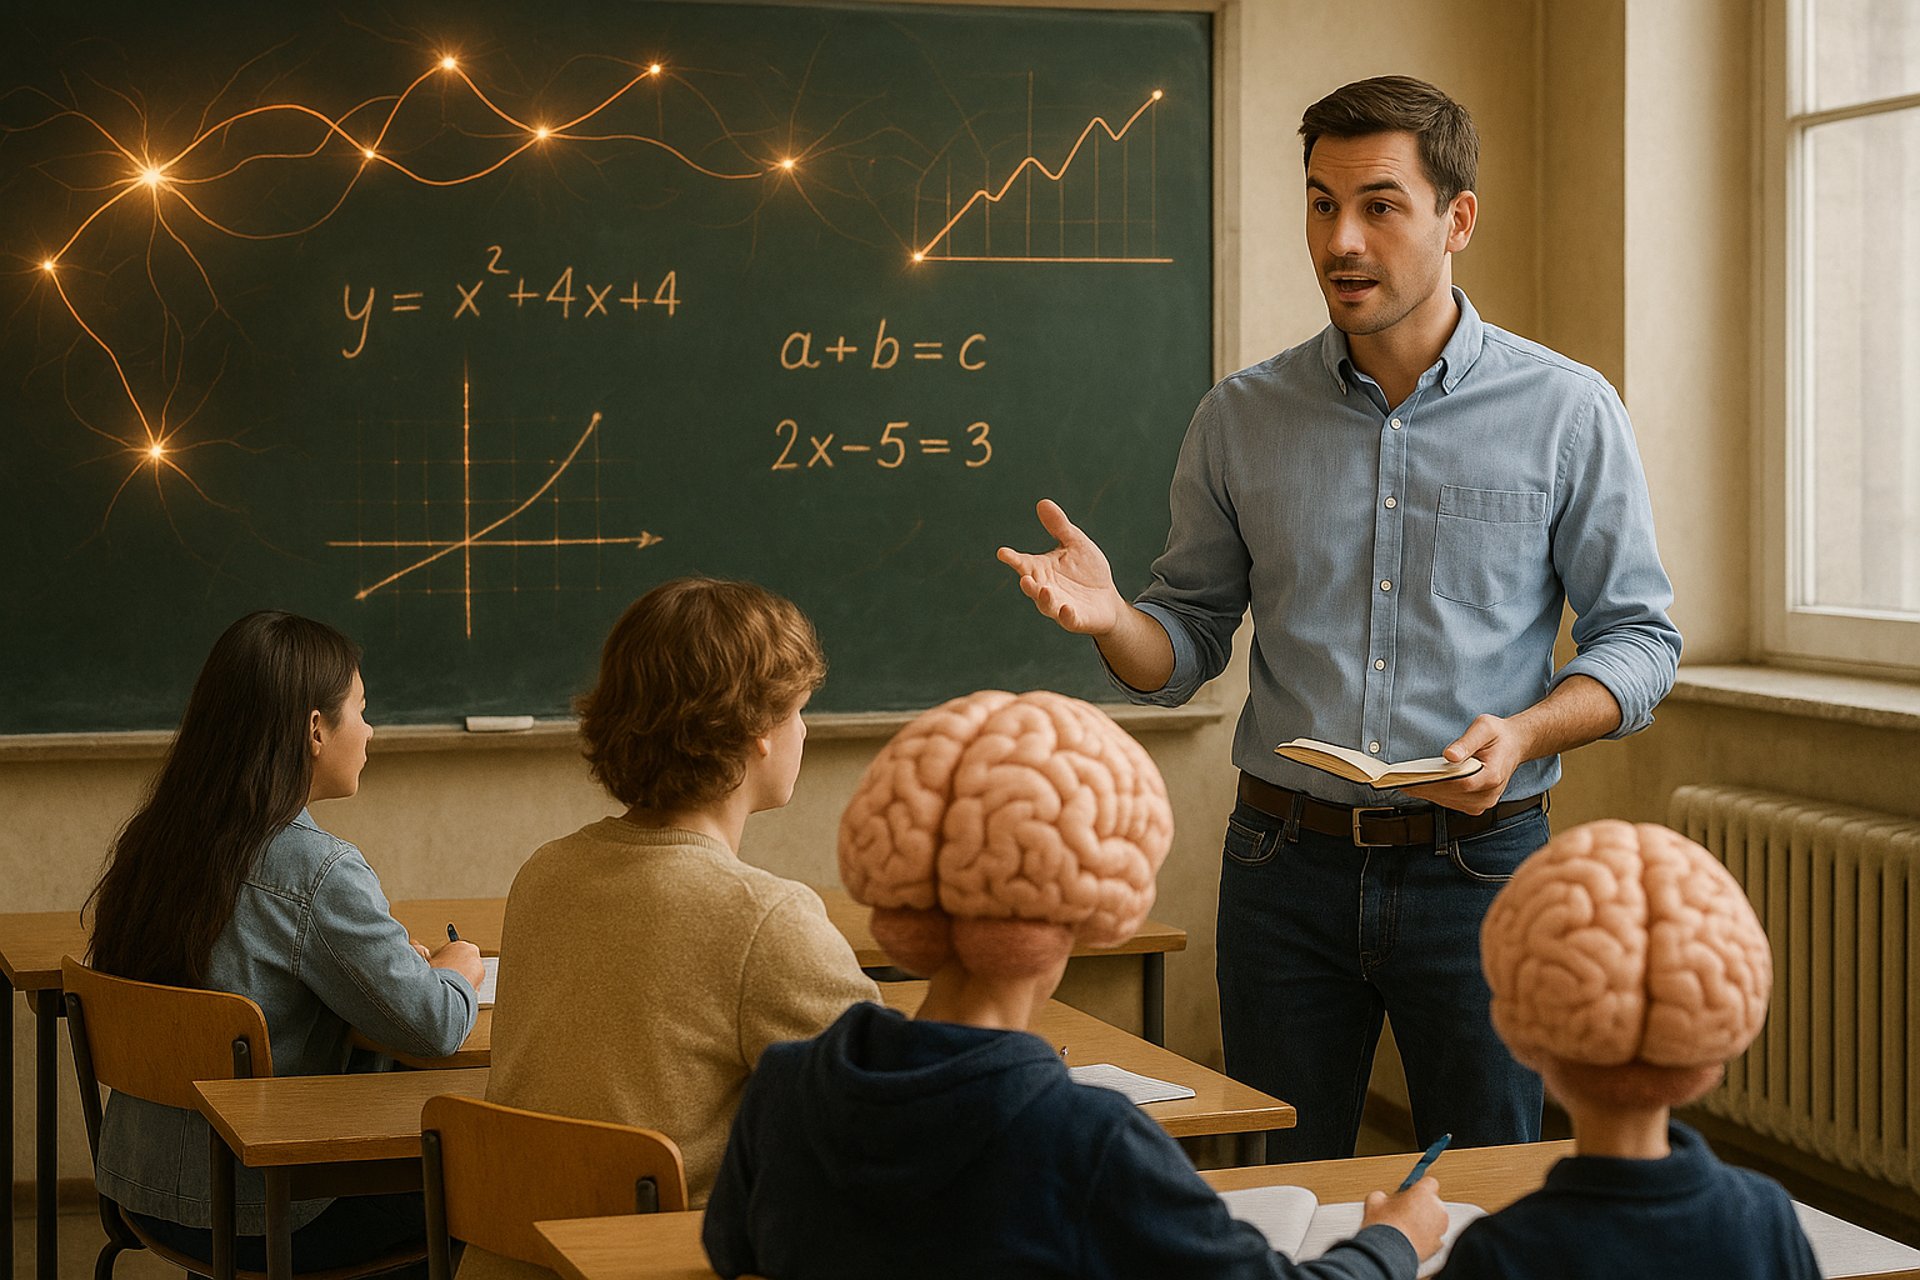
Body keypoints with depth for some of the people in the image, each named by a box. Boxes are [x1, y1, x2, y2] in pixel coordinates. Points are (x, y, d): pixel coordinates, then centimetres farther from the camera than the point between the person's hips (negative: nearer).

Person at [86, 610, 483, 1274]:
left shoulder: (154, 840, 3)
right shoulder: (319, 875, -22)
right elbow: (431, 1025, -21)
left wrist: (397, 957, 12)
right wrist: (456, 969, 2)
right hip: (255, 1213, -8)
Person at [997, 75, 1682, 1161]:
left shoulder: (1567, 411, -1)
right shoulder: (1242, 420, 4)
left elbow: (1640, 635, 1)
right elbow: (1192, 640, 8)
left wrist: (1522, 734, -16)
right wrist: (1109, 618, -14)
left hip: (1478, 866, -2)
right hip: (1288, 865, 2)